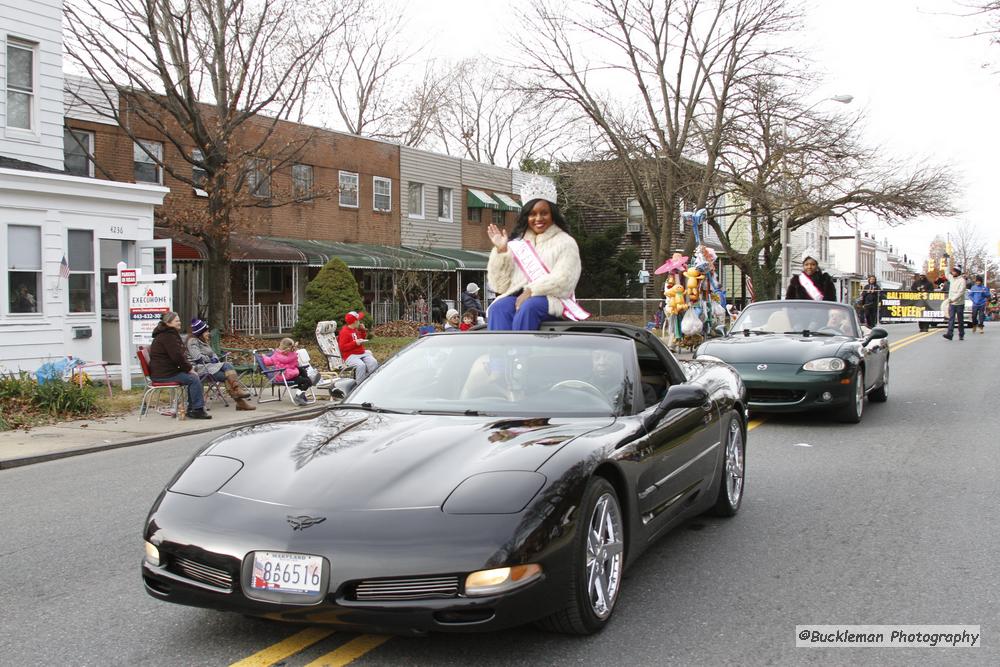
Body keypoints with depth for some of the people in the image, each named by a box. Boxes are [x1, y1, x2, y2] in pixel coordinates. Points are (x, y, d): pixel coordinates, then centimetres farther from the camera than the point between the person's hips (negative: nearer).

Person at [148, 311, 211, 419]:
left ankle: (191, 409, 9)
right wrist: (189, 368, -11)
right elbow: (177, 356, -22)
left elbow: (180, 355, 20)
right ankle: (198, 410, -11)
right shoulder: (168, 336, -16)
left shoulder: (167, 334, 19)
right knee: (194, 379, -14)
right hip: (163, 374, -11)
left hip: (163, 371, 11)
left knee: (193, 376, 11)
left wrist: (188, 367, 8)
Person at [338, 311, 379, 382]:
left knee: (373, 363, -20)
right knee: (361, 365, -36)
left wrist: (363, 330, 15)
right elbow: (342, 347, -16)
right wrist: (355, 343, -23)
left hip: (362, 353, 7)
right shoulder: (344, 332, -9)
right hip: (350, 356, -7)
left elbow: (363, 339, 32)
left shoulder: (356, 330, 16)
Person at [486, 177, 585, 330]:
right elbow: (500, 284, 14)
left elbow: (562, 280, -7)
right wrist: (501, 251, 2)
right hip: (517, 296, 3)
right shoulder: (518, 243, 21)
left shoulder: (565, 242, 10)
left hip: (551, 298, -3)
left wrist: (531, 291, -18)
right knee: (498, 309, -29)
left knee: (528, 307, -36)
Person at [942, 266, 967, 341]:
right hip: (951, 303, 5)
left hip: (959, 303, -5)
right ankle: (950, 334, -17)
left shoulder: (962, 280, -11)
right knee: (951, 318, -8)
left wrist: (951, 299, -25)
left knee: (960, 320, 5)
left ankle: (961, 335, 15)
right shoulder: (952, 278, 9)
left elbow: (960, 293, -20)